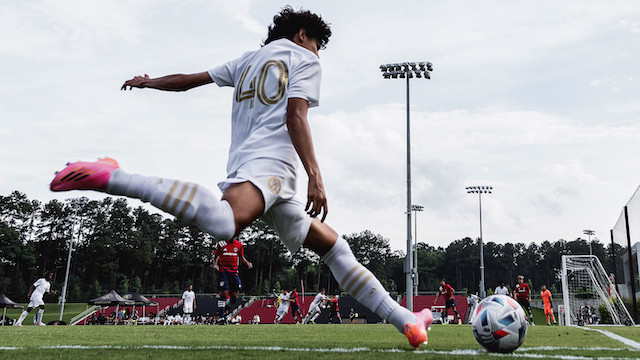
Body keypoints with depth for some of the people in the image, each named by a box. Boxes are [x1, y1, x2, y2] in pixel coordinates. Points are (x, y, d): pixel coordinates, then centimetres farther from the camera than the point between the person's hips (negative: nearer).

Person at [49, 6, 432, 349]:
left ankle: (406, 321, 11)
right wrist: (315, 176, -15)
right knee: (223, 224, -37)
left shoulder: (247, 61, 30)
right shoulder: (303, 58, 11)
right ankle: (113, 178, -31)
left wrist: (147, 82, 53)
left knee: (335, 247, 11)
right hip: (270, 161, -8)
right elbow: (295, 115, -8)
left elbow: (186, 80, 34)